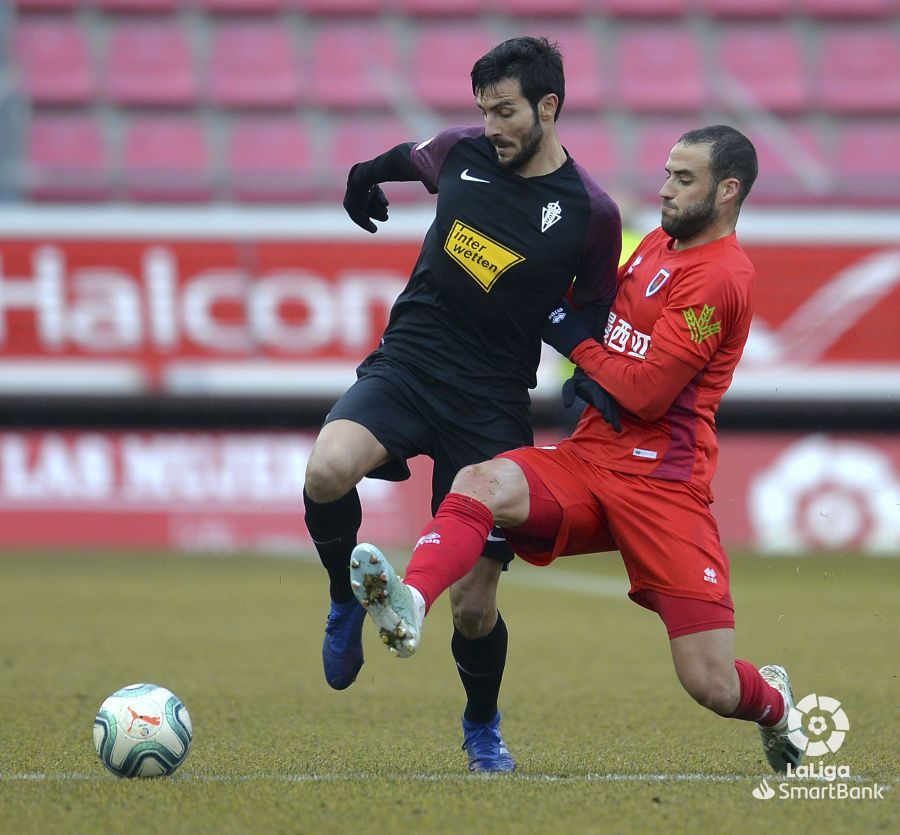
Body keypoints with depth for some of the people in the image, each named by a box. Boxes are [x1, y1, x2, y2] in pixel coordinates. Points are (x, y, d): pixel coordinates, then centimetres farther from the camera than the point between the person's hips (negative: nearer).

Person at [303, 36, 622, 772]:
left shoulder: (590, 213, -7)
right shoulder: (461, 152, 0)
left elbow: (593, 317, 6)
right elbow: (414, 157, 25)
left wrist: (591, 378, -7)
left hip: (492, 401, -2)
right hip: (406, 361, 2)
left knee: (474, 605, 0)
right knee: (328, 471, -32)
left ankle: (483, 730, 31)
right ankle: (348, 597, 0)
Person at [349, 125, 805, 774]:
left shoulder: (720, 276, -11)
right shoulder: (660, 244, 16)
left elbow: (646, 392, -14)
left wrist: (572, 336, -5)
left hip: (663, 485, -7)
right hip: (589, 458, 7)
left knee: (712, 685, -8)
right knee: (483, 481, -26)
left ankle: (774, 703, 29)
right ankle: (408, 607, -51)